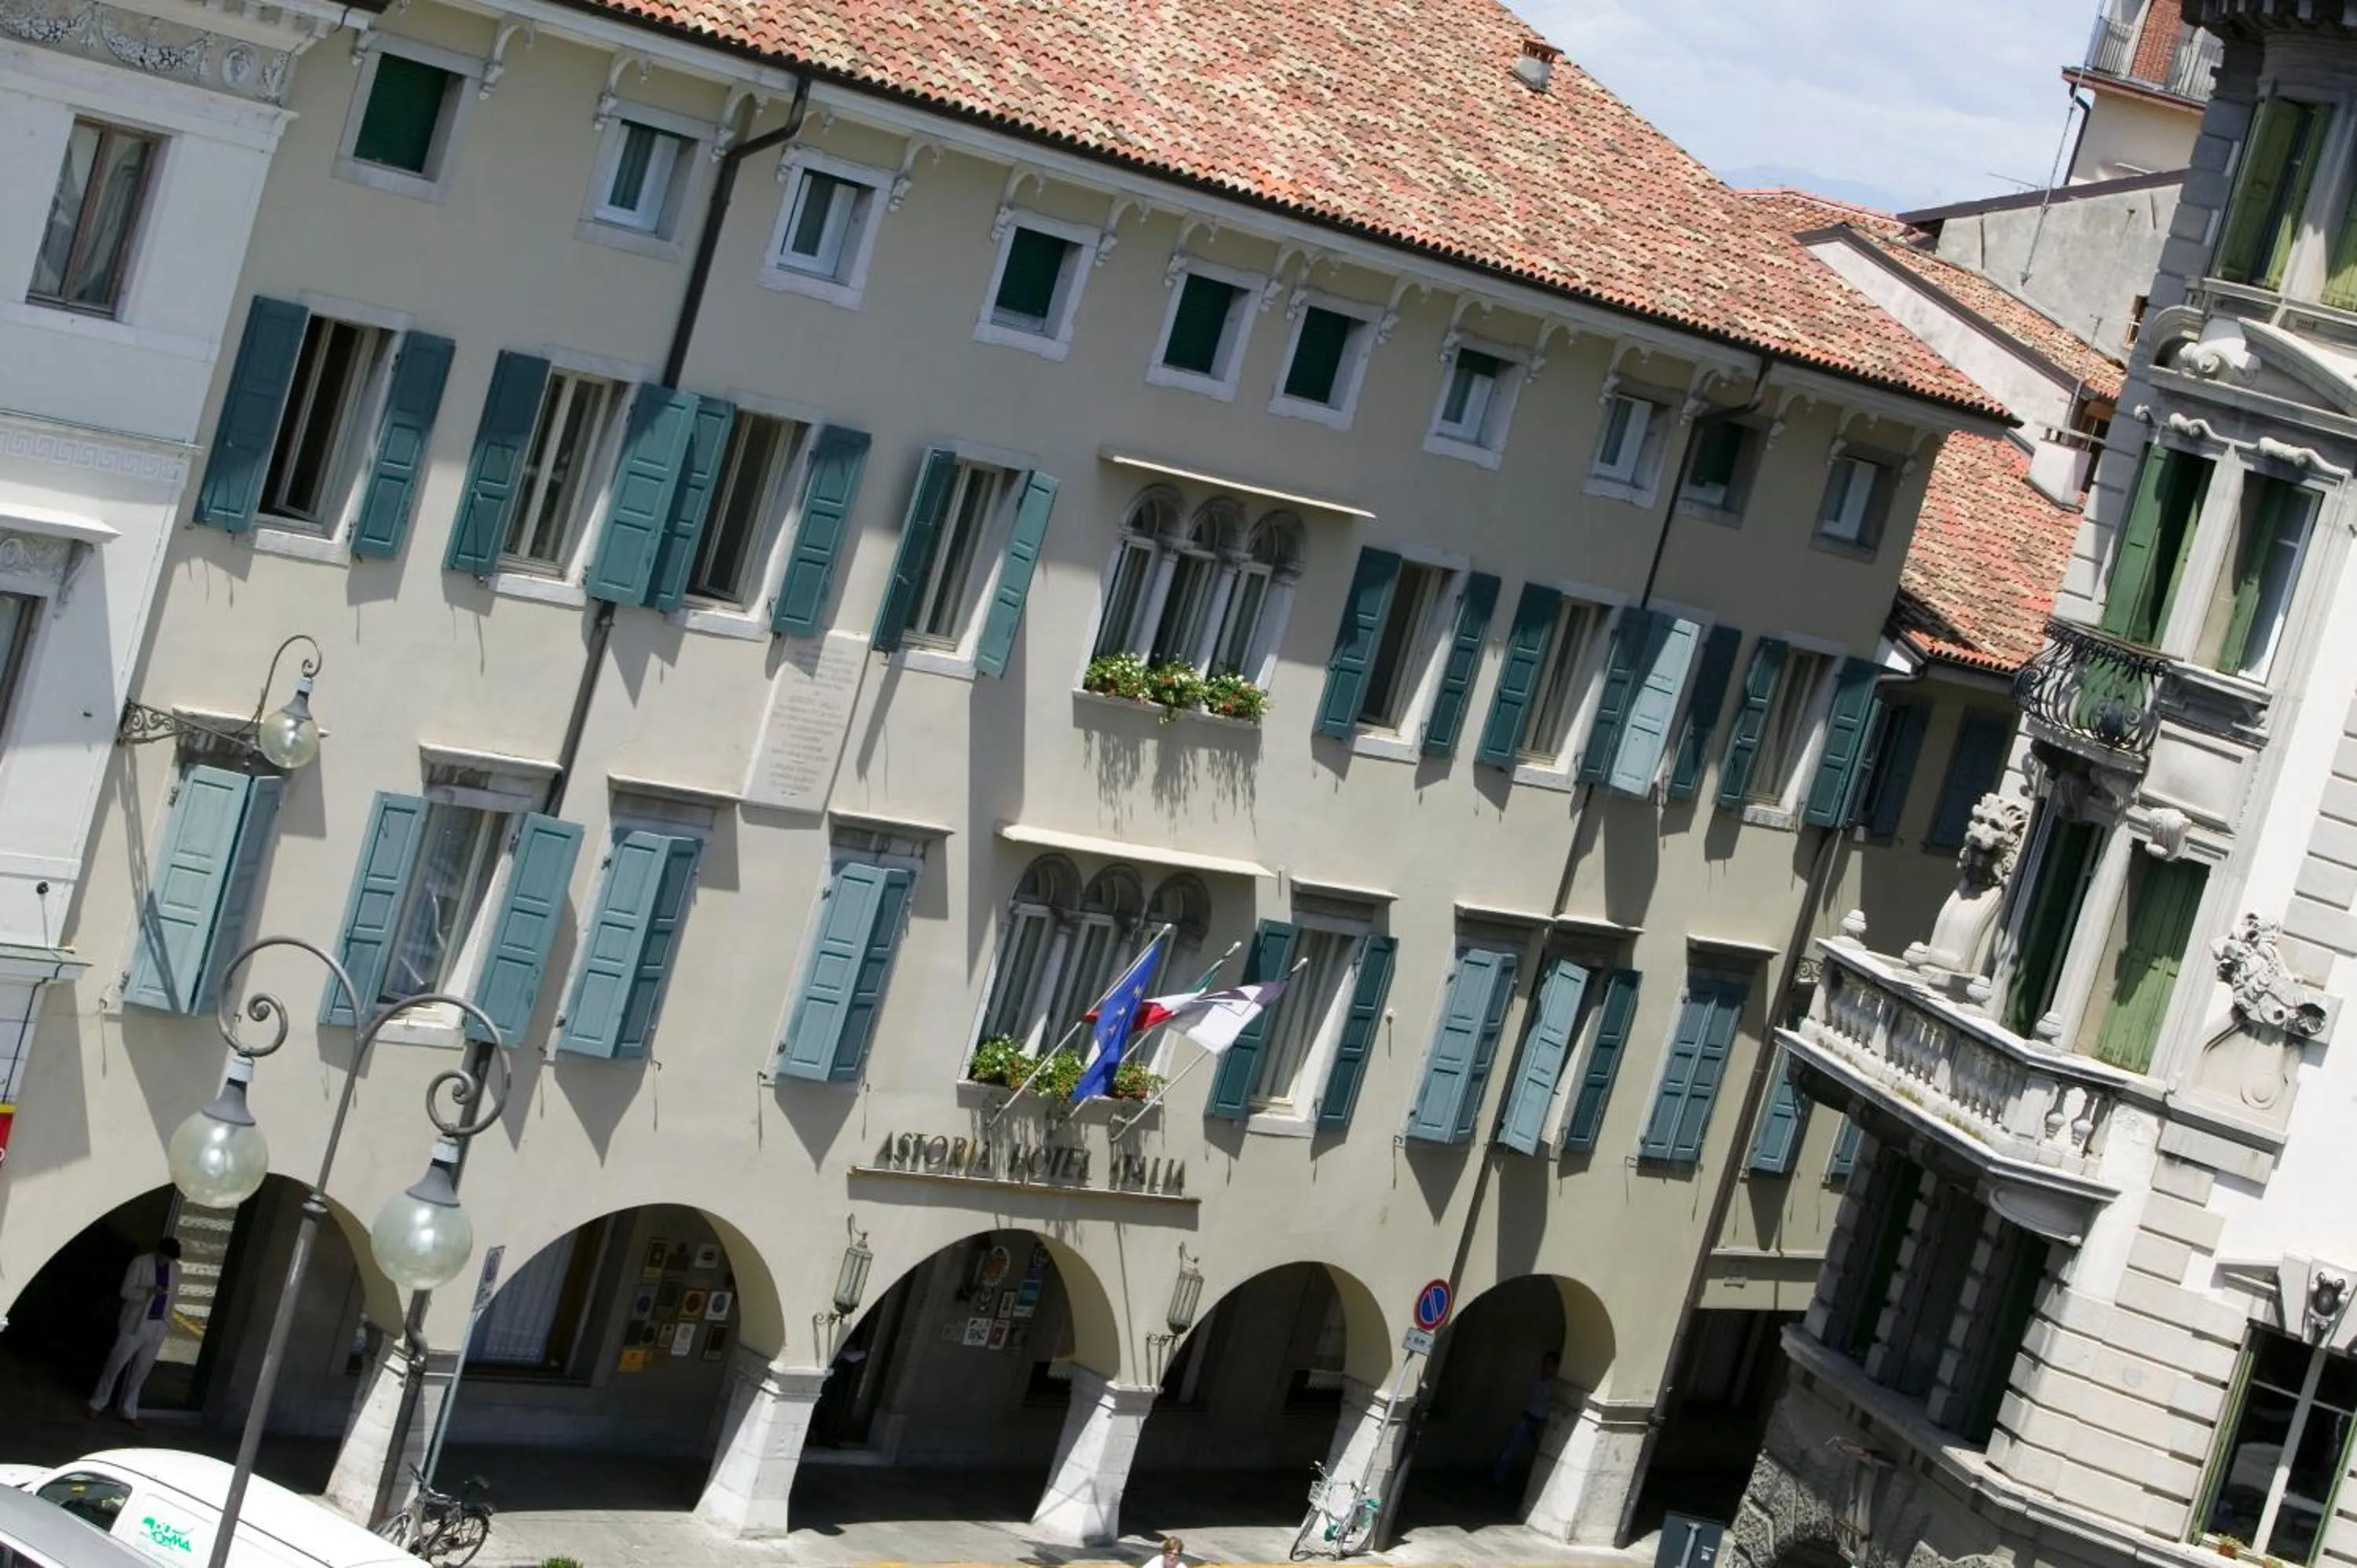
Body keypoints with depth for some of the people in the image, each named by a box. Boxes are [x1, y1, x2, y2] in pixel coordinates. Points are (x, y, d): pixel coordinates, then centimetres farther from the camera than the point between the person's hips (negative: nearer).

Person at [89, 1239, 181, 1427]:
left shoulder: (176, 1269, 4)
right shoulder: (140, 1263, -10)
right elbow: (125, 1291, -12)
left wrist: (168, 1321, 8)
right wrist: (148, 1292, -28)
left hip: (158, 1327, 4)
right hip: (135, 1323, -4)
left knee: (141, 1370, 9)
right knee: (115, 1364, 2)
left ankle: (129, 1412, 16)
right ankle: (98, 1404, 15)